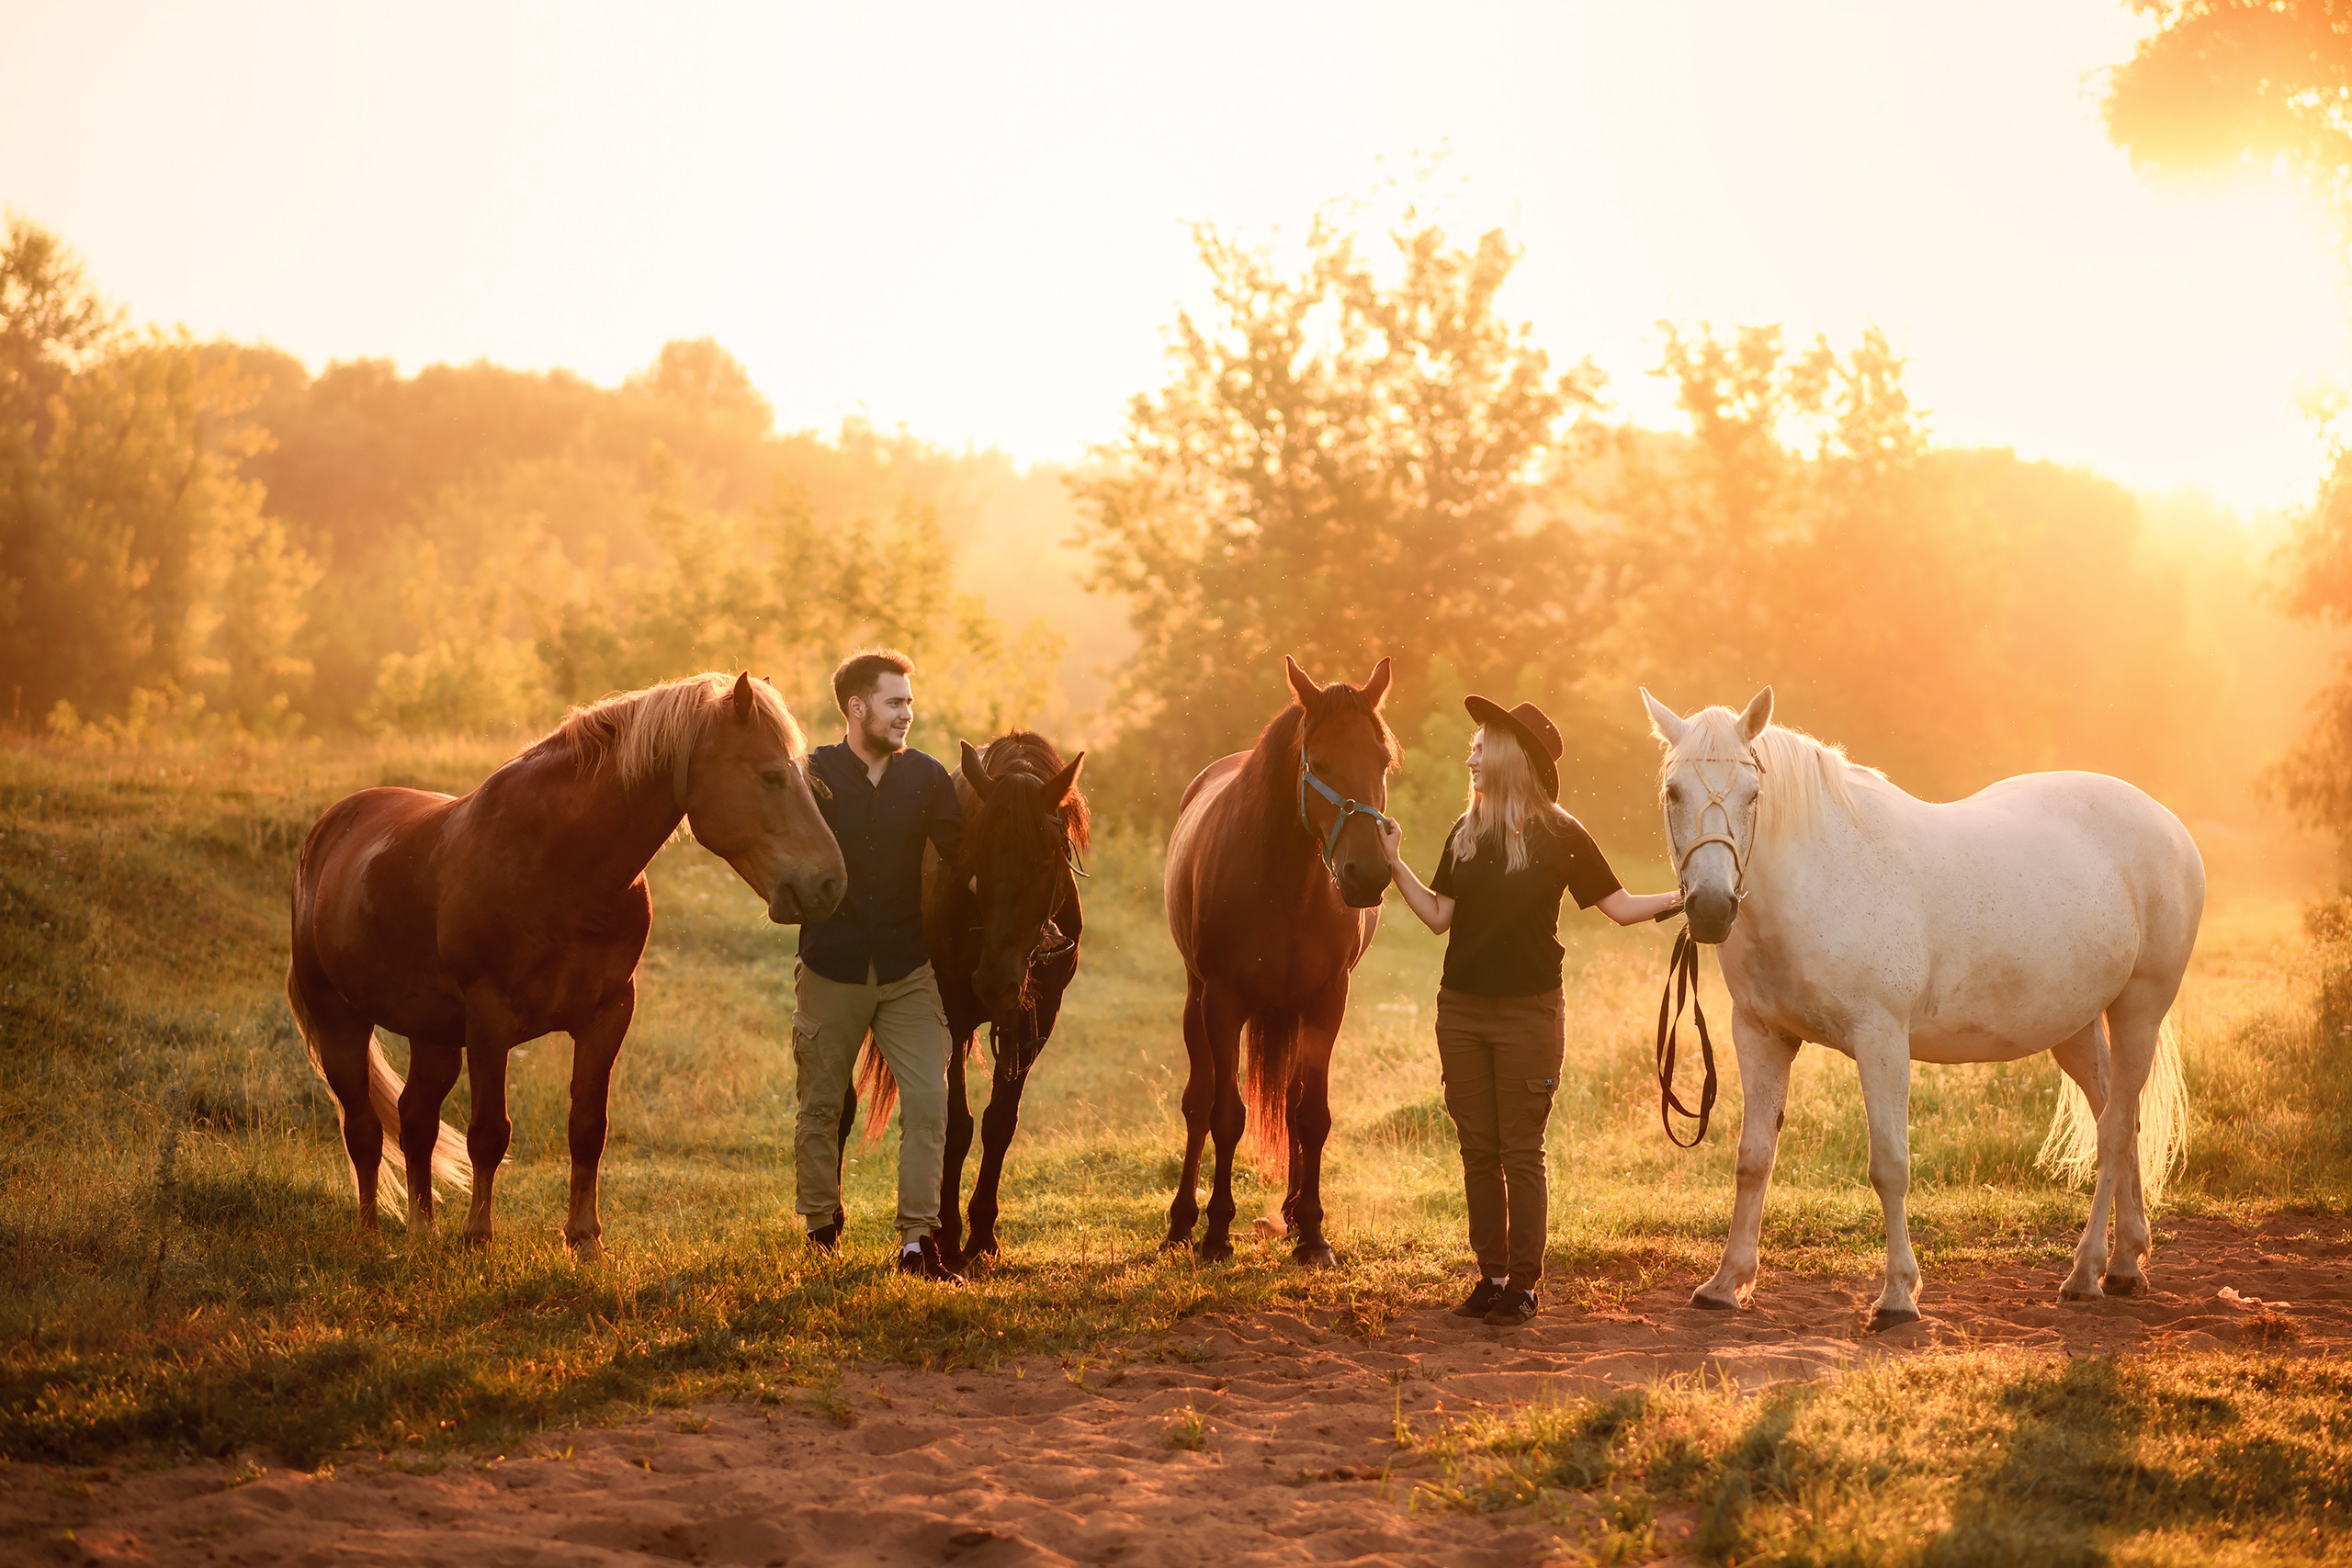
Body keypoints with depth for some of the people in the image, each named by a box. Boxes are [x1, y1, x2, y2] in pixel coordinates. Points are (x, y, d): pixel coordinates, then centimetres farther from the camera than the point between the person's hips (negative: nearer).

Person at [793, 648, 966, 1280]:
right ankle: (819, 1228, 27)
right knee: (821, 1105, 10)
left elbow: (965, 855, -1)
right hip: (831, 967, -1)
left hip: (907, 971, 1)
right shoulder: (812, 776, -4)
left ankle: (917, 1237, -8)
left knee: (929, 1101, -9)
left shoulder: (926, 778, 1)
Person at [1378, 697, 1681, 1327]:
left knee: (1521, 1152, -1)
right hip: (1462, 1010, 5)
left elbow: (1620, 907, -2)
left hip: (1527, 1013, -5)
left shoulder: (1560, 837, -5)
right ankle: (1490, 1275, 16)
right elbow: (1439, 916, 11)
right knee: (1478, 1150, 8)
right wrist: (1396, 865, 4)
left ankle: (1524, 1283, 6)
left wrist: (1680, 897, -16)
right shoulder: (1465, 836, 9)